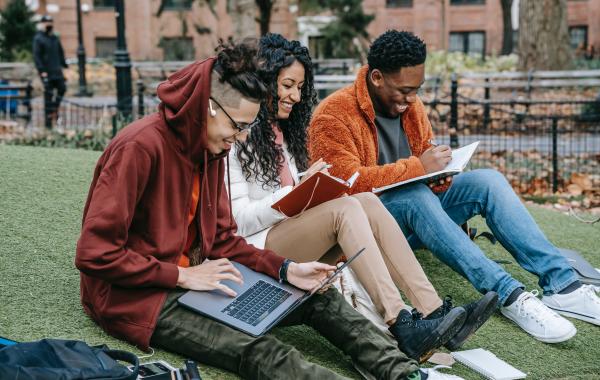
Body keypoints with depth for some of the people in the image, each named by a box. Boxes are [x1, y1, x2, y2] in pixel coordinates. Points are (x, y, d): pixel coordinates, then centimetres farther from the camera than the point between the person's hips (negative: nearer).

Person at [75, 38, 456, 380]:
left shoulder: (211, 150, 5)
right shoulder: (141, 147, -21)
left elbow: (221, 239, 9)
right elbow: (94, 254, -22)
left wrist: (285, 269, -6)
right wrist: (182, 276, -21)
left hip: (192, 278, 9)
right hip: (136, 295, -9)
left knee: (319, 298, -2)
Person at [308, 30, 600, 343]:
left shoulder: (410, 104, 9)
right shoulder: (333, 115, -14)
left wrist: (439, 176, -8)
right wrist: (417, 168, -26)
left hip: (415, 215, 7)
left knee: (486, 180, -15)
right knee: (415, 196, -37)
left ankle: (562, 284, -24)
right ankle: (508, 295, -40)